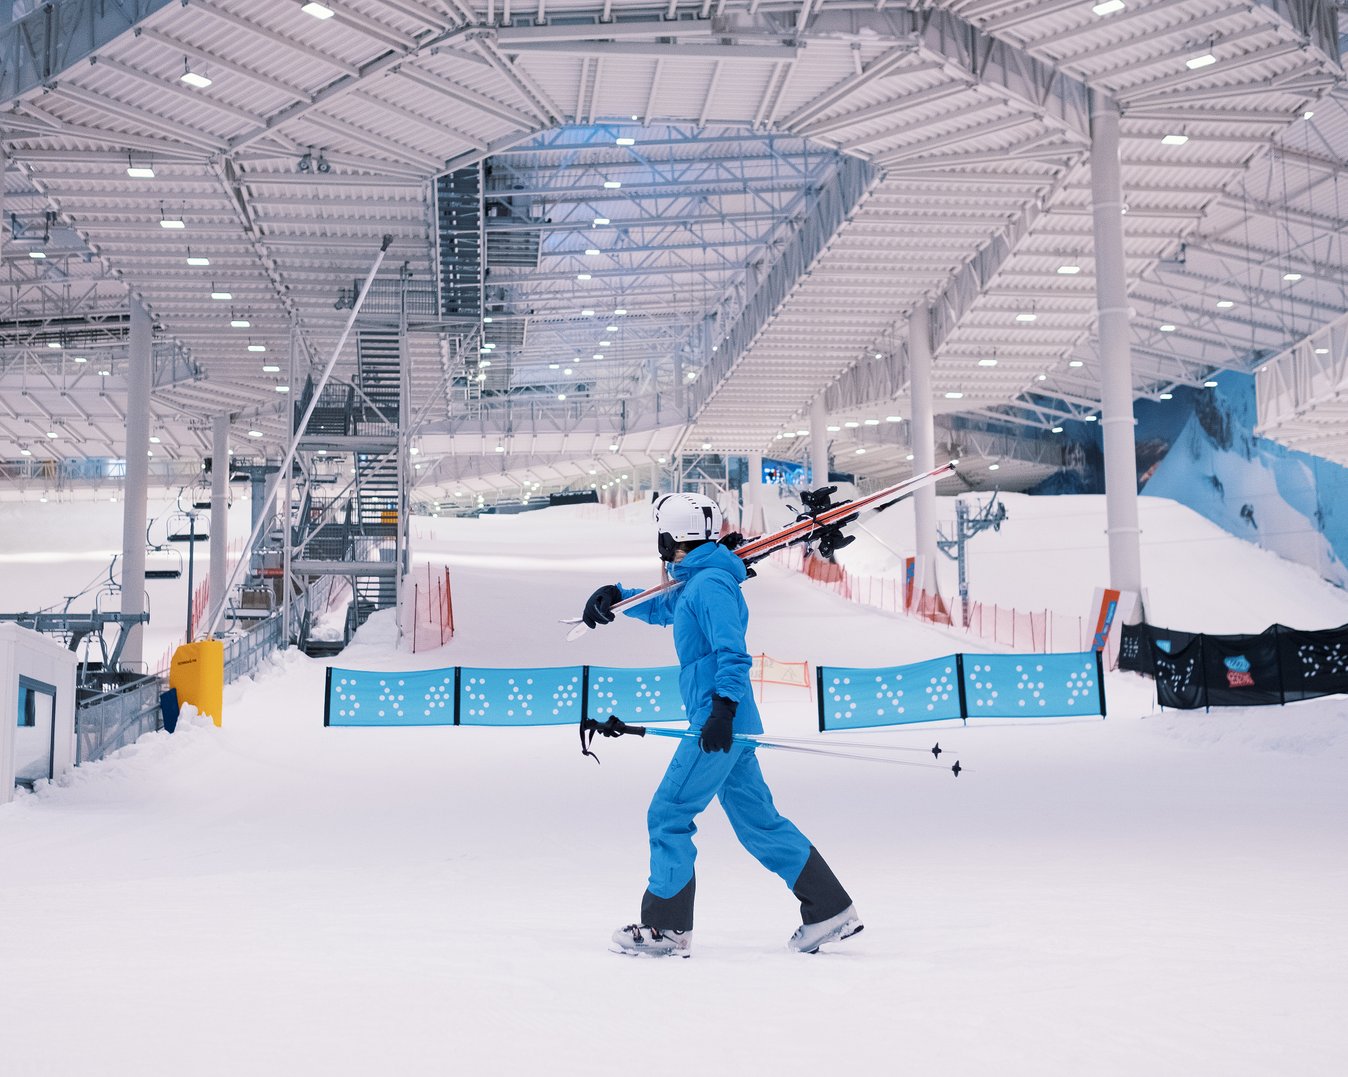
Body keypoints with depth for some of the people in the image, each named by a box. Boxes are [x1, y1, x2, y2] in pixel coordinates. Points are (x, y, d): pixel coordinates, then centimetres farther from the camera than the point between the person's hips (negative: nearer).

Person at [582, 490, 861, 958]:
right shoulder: (695, 584, 19)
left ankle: (666, 928, 4)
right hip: (730, 727, 10)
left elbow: (732, 652, -21)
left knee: (667, 816, -3)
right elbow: (660, 608, 38)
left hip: (718, 725, -10)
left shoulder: (710, 583, -12)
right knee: (758, 822, 11)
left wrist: (723, 707, -29)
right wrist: (616, 597, 23)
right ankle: (830, 911, 13)